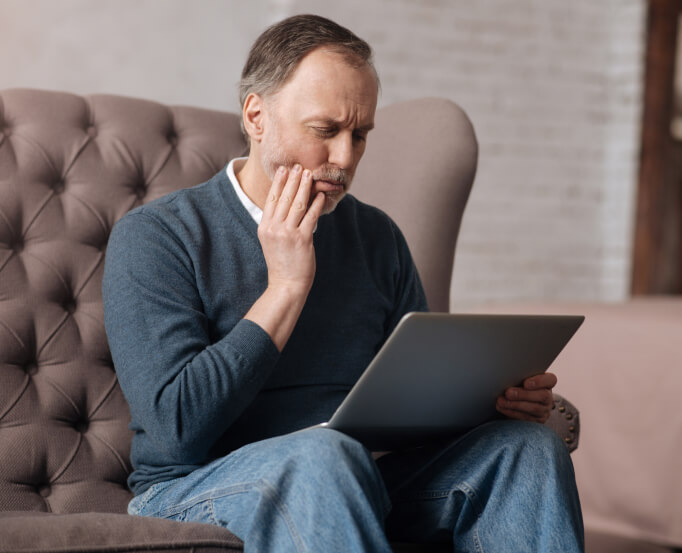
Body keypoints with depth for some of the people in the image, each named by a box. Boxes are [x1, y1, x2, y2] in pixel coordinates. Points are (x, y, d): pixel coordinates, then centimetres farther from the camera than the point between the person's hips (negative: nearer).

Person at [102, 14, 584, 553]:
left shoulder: (376, 237, 11)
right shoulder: (153, 238, -6)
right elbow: (177, 428, -16)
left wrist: (500, 394, -9)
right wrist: (287, 286, -15)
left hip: (351, 487, 5)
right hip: (195, 488, -5)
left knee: (529, 444, -18)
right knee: (325, 454, -37)